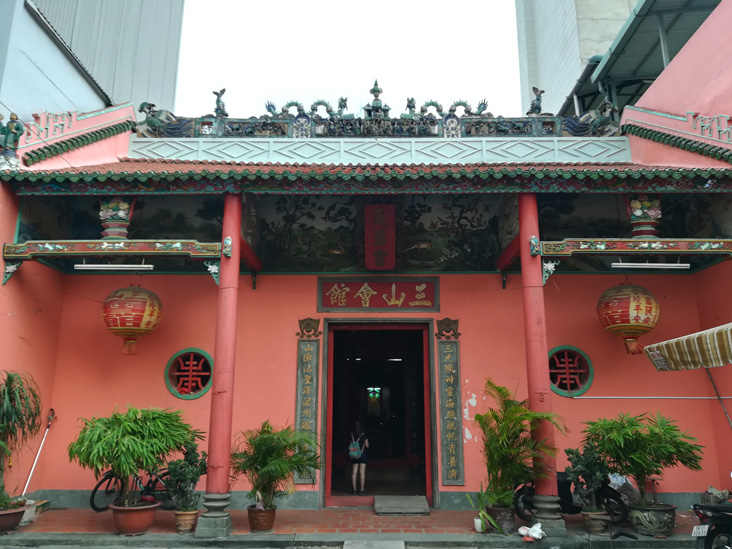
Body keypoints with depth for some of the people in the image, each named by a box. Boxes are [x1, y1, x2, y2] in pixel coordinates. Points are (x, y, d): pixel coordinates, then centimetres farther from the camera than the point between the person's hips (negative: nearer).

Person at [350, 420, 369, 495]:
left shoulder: (351, 435, -1)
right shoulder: (363, 435, -8)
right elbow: (367, 445, -2)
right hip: (362, 454, -3)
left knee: (354, 472, 6)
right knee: (362, 473, 1)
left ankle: (354, 490, 7)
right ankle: (362, 490, 2)